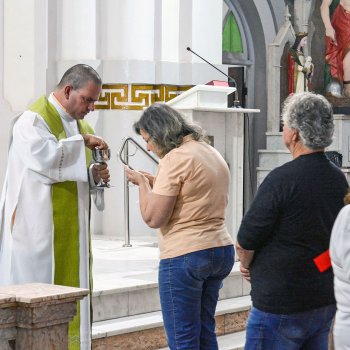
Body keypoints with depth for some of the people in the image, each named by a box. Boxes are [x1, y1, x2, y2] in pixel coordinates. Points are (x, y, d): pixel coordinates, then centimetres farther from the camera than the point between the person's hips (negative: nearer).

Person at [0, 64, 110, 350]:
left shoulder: (79, 125, 16)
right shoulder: (34, 120, -9)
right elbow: (43, 157, -28)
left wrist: (95, 175, 0)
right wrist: (81, 141, -20)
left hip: (72, 230, 8)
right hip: (40, 228, -8)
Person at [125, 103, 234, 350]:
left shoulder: (176, 158, -15)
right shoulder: (212, 153, 13)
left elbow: (153, 218, -16)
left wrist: (142, 183, 0)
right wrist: (154, 183, 16)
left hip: (185, 255, -9)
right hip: (221, 249, 9)